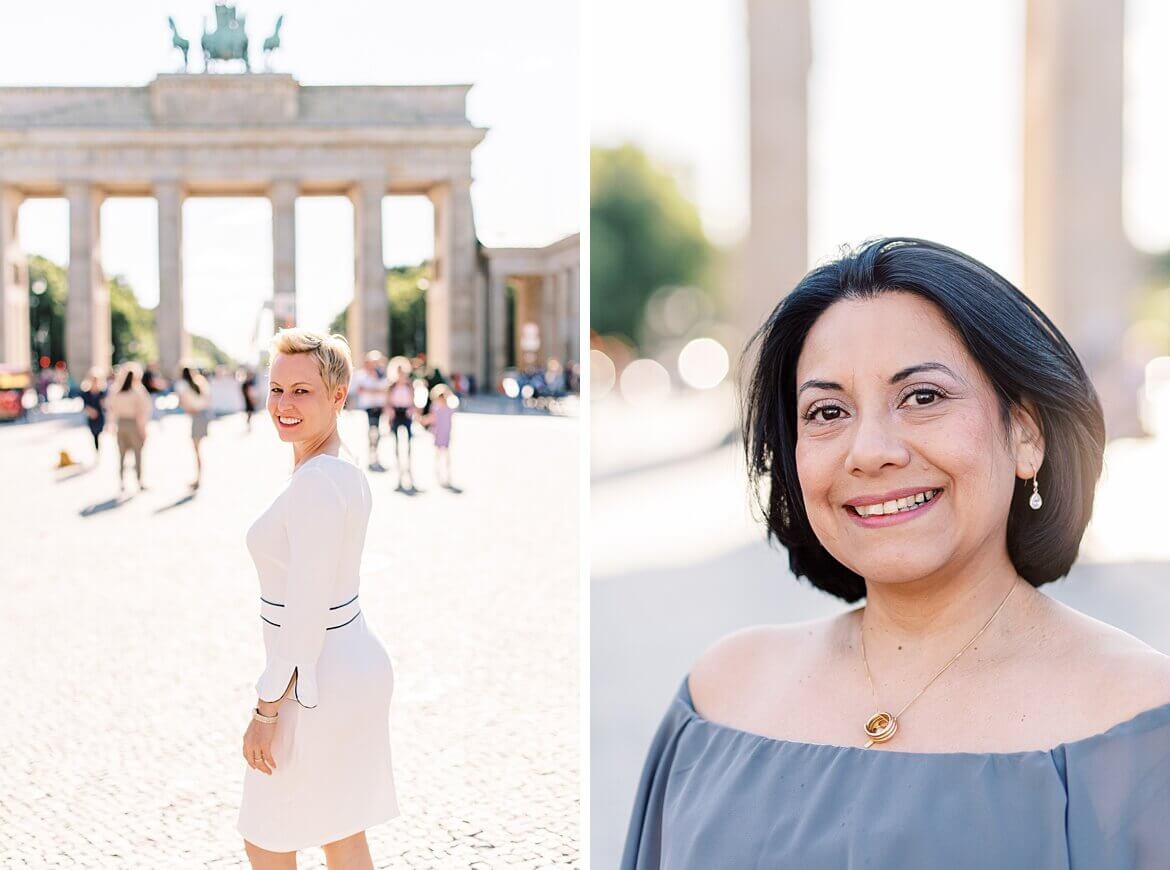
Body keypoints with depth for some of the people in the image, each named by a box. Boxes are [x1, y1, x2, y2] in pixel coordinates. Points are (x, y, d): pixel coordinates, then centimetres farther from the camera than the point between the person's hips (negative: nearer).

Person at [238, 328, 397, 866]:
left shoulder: (315, 483, -24)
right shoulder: (348, 472, 6)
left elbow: (305, 613, -24)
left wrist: (266, 711, -17)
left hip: (316, 687, -9)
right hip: (358, 662, 9)